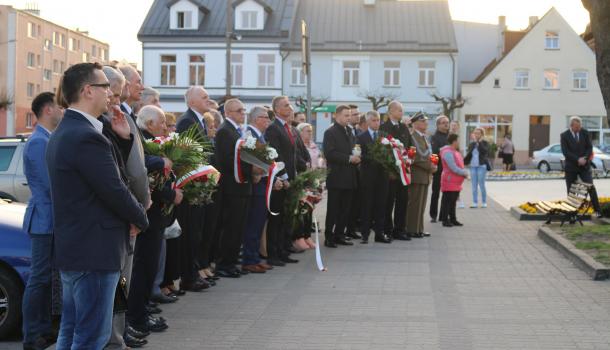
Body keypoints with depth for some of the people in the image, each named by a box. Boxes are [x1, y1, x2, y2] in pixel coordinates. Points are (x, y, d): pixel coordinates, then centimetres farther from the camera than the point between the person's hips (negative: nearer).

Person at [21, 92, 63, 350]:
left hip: (50, 220, 9)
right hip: (45, 220, -9)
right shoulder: (39, 142, -17)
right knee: (39, 279, -3)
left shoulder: (46, 139, 13)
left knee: (45, 278, 14)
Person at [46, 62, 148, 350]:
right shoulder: (87, 136, -20)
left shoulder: (64, 132, 12)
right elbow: (115, 191, -19)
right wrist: (140, 218, -3)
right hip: (94, 250, -10)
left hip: (72, 247, 10)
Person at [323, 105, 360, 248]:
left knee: (345, 209, 9)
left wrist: (356, 158, 1)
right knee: (333, 209, -2)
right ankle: (329, 237, 4)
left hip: (349, 177, 7)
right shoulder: (330, 132, -7)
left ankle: (339, 235, 16)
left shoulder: (350, 132, 17)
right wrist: (349, 158, -19)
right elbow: (329, 154, -17)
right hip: (336, 178, -7)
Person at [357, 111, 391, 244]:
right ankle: (365, 234, 5)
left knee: (381, 205, 5)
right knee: (366, 205, 0)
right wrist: (374, 159, -19)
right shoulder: (361, 137, 0)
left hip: (382, 174, 3)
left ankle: (379, 233, 11)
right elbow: (361, 155, -8)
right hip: (368, 175, -3)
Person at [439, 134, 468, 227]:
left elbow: (460, 165, 20)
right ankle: (445, 220, 2)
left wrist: (464, 172, 3)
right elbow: (454, 168, -22)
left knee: (453, 202, 14)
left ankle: (453, 219, 20)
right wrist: (464, 173, -11)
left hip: (456, 183, 10)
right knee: (447, 202, -3)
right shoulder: (448, 153, -18)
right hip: (449, 182, -10)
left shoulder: (455, 152, 15)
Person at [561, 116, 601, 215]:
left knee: (591, 188, -6)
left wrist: (584, 158, -14)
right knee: (571, 191, 3)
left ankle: (598, 211, -2)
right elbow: (565, 152, -12)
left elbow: (590, 147, 2)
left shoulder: (585, 133, 1)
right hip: (571, 166, -1)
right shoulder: (564, 135, -6)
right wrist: (578, 160, -20)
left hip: (584, 166, 1)